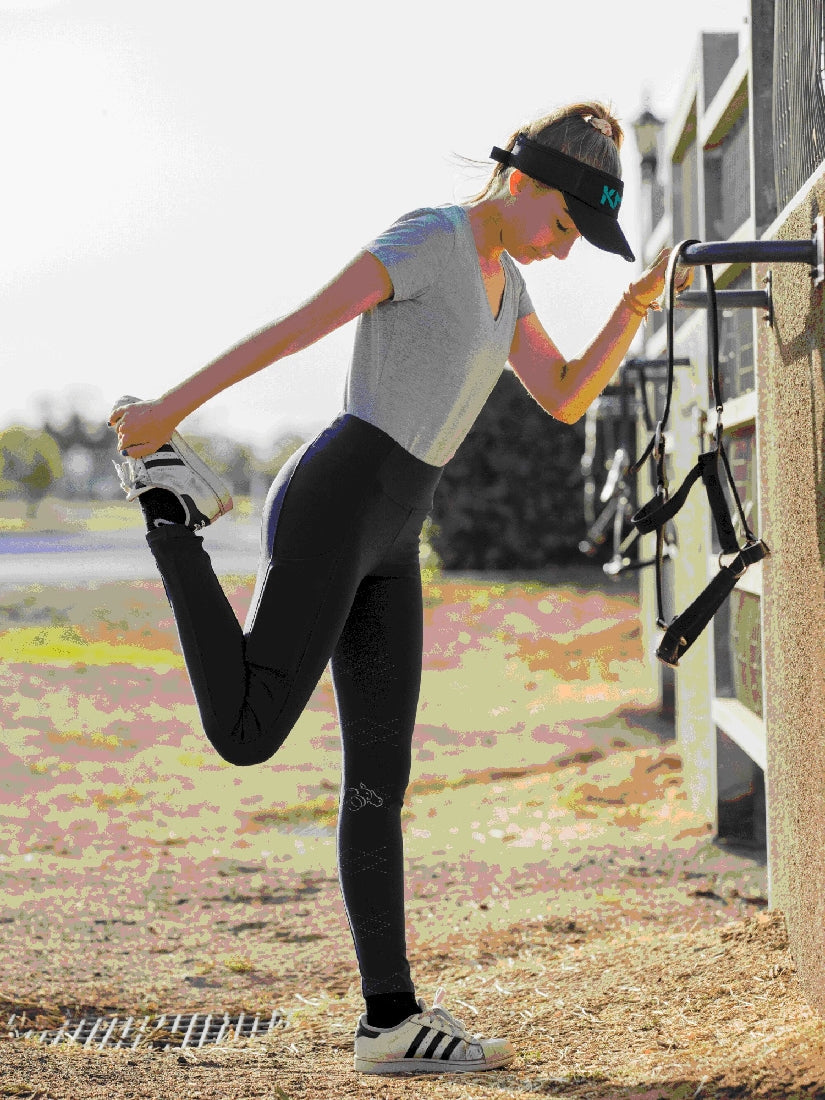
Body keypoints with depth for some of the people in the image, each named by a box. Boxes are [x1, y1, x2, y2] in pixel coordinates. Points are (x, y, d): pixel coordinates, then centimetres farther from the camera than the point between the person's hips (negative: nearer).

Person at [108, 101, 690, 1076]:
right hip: (332, 504, -9)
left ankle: (392, 1020, 7)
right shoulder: (425, 240, -9)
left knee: (379, 776, 5)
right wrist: (171, 408, -14)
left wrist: (639, 302, 4)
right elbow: (290, 330, -13)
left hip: (388, 538, 9)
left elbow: (564, 401, 16)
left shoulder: (502, 279, 21)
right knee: (246, 736, -11)